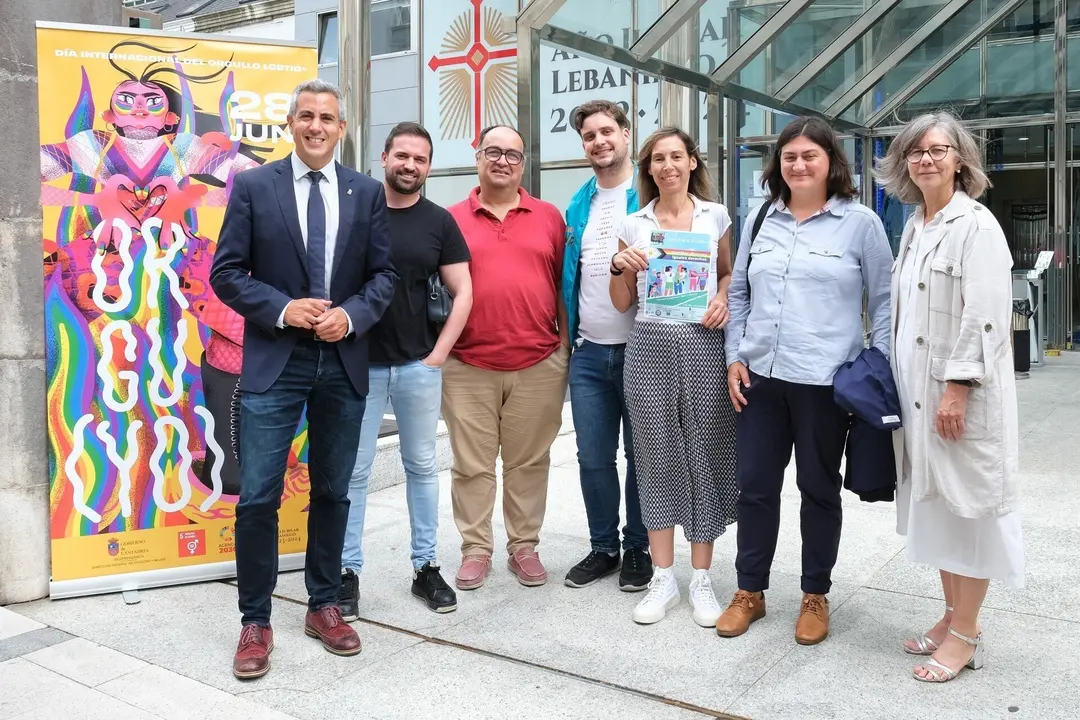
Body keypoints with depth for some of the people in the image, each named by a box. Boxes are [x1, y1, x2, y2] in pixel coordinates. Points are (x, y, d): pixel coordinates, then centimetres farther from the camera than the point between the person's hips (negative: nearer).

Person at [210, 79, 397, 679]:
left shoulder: (367, 192, 6)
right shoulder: (252, 187, 1)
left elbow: (385, 274, 6)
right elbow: (227, 273, -1)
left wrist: (351, 316, -11)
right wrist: (282, 309, -15)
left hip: (344, 363, 2)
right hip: (274, 362, -2)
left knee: (333, 492, 12)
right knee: (258, 497, -2)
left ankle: (325, 606, 28)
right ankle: (256, 622, 14)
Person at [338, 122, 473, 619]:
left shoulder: (439, 222, 4)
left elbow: (463, 292, 2)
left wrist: (439, 352, -5)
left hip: (419, 365, 1)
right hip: (359, 363, -1)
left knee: (421, 466, 11)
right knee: (353, 470, 4)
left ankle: (426, 567, 22)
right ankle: (348, 571, 15)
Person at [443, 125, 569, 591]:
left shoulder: (549, 217, 7)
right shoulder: (452, 219, 5)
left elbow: (564, 286, 9)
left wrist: (565, 346, 6)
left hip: (538, 365, 1)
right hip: (468, 366, 0)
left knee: (529, 462, 9)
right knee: (471, 464, 6)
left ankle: (524, 547, 22)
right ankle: (475, 549, 18)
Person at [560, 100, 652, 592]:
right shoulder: (577, 205, 12)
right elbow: (569, 276, 15)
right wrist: (568, 336, 10)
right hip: (588, 352, 5)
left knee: (640, 455, 8)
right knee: (593, 457, 10)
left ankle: (638, 548, 22)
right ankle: (603, 547, 25)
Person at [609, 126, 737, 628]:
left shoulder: (715, 216, 7)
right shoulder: (633, 225, 8)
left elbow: (729, 274, 16)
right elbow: (622, 303, 9)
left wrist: (723, 299, -5)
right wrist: (619, 268, -10)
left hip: (703, 345, 0)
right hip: (649, 347, 1)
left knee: (704, 456, 2)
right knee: (657, 458, 4)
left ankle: (701, 578, 15)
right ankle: (663, 578, 15)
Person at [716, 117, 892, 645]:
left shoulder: (860, 222, -2)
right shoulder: (760, 219, 9)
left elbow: (884, 302, 1)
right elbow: (738, 292, 14)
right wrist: (734, 357, 5)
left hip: (825, 382, -3)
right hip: (760, 378, 4)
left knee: (819, 489, 9)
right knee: (755, 486, 9)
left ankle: (816, 596, 26)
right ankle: (749, 592, 25)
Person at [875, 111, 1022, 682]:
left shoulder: (976, 225, -10)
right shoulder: (914, 227, 13)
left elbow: (985, 318, -17)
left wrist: (958, 388, -22)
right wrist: (897, 387, 14)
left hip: (962, 393, -8)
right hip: (918, 391, 8)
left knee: (967, 505, 1)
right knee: (934, 504, 14)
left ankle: (965, 635, 13)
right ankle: (952, 615, 28)